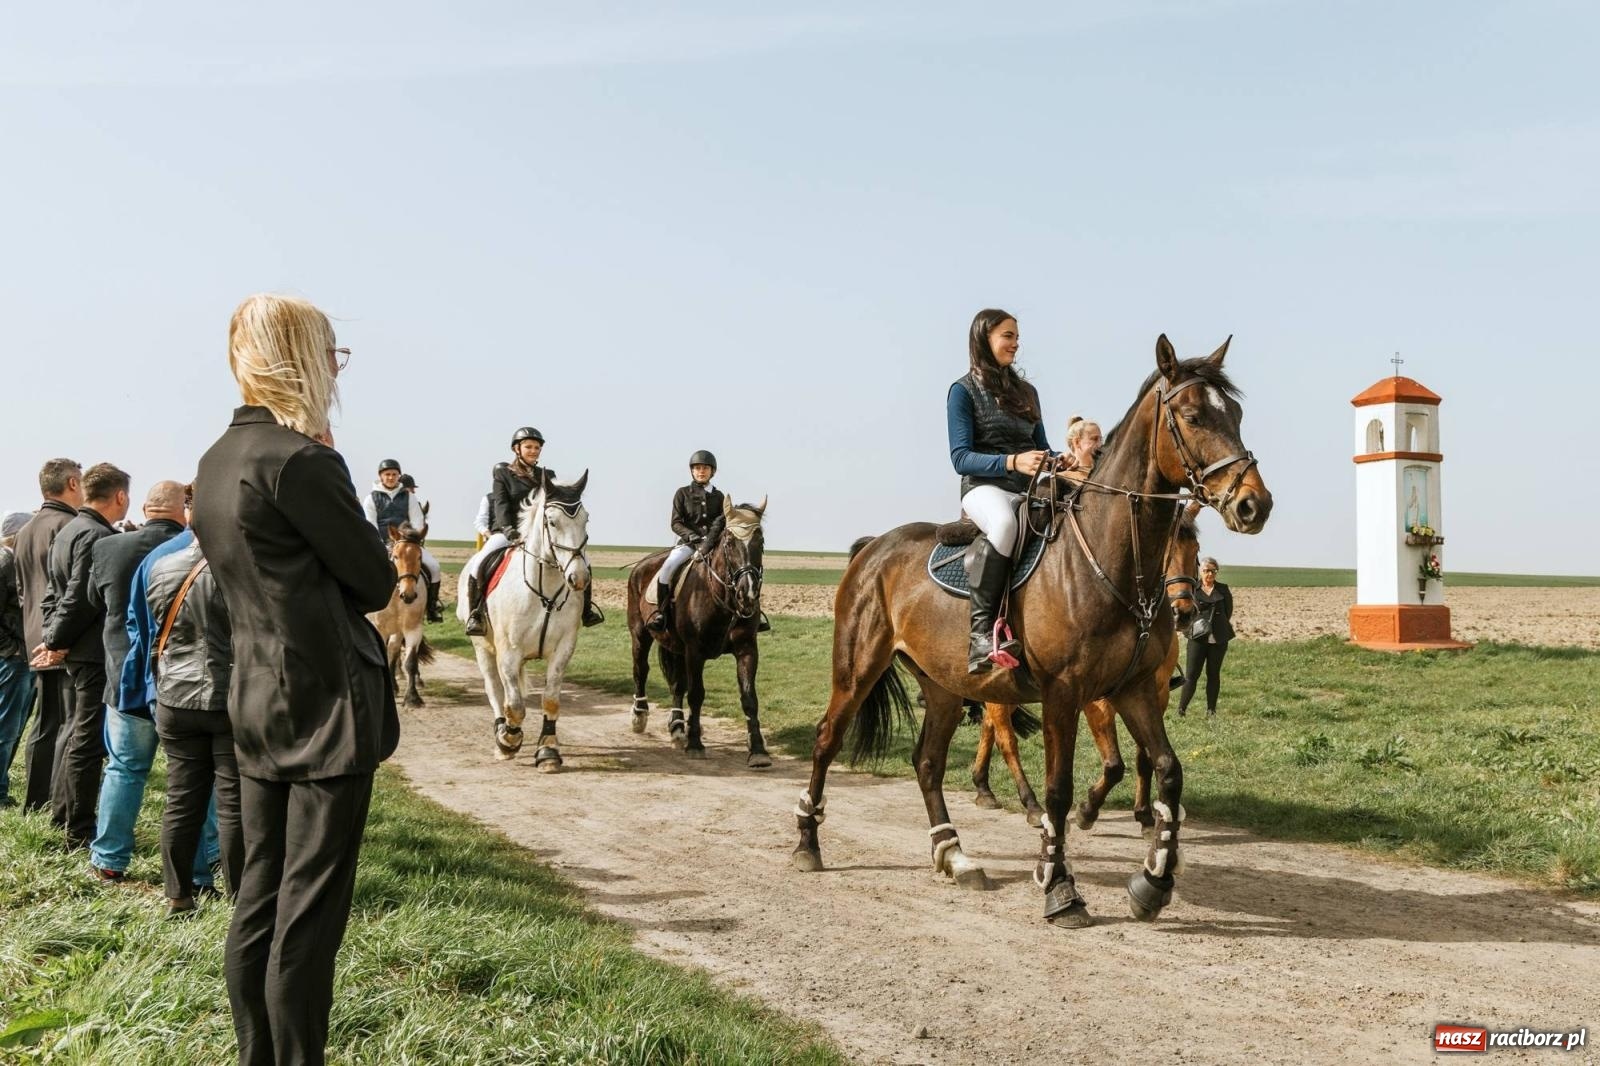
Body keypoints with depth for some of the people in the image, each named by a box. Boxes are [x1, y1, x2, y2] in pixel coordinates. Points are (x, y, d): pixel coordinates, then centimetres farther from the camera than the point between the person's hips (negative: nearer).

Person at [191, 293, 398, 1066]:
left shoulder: (216, 462, 10)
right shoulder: (302, 461, -17)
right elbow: (377, 580, -10)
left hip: (256, 706, 9)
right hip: (328, 707, -9)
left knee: (258, 904, 15)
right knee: (309, 915, 0)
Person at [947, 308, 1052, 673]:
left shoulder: (1027, 392, 21)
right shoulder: (964, 391, 2)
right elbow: (961, 458, -7)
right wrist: (1012, 462, -22)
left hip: (1031, 491, 7)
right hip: (985, 487, -7)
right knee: (1004, 522, -41)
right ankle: (982, 630, -38)